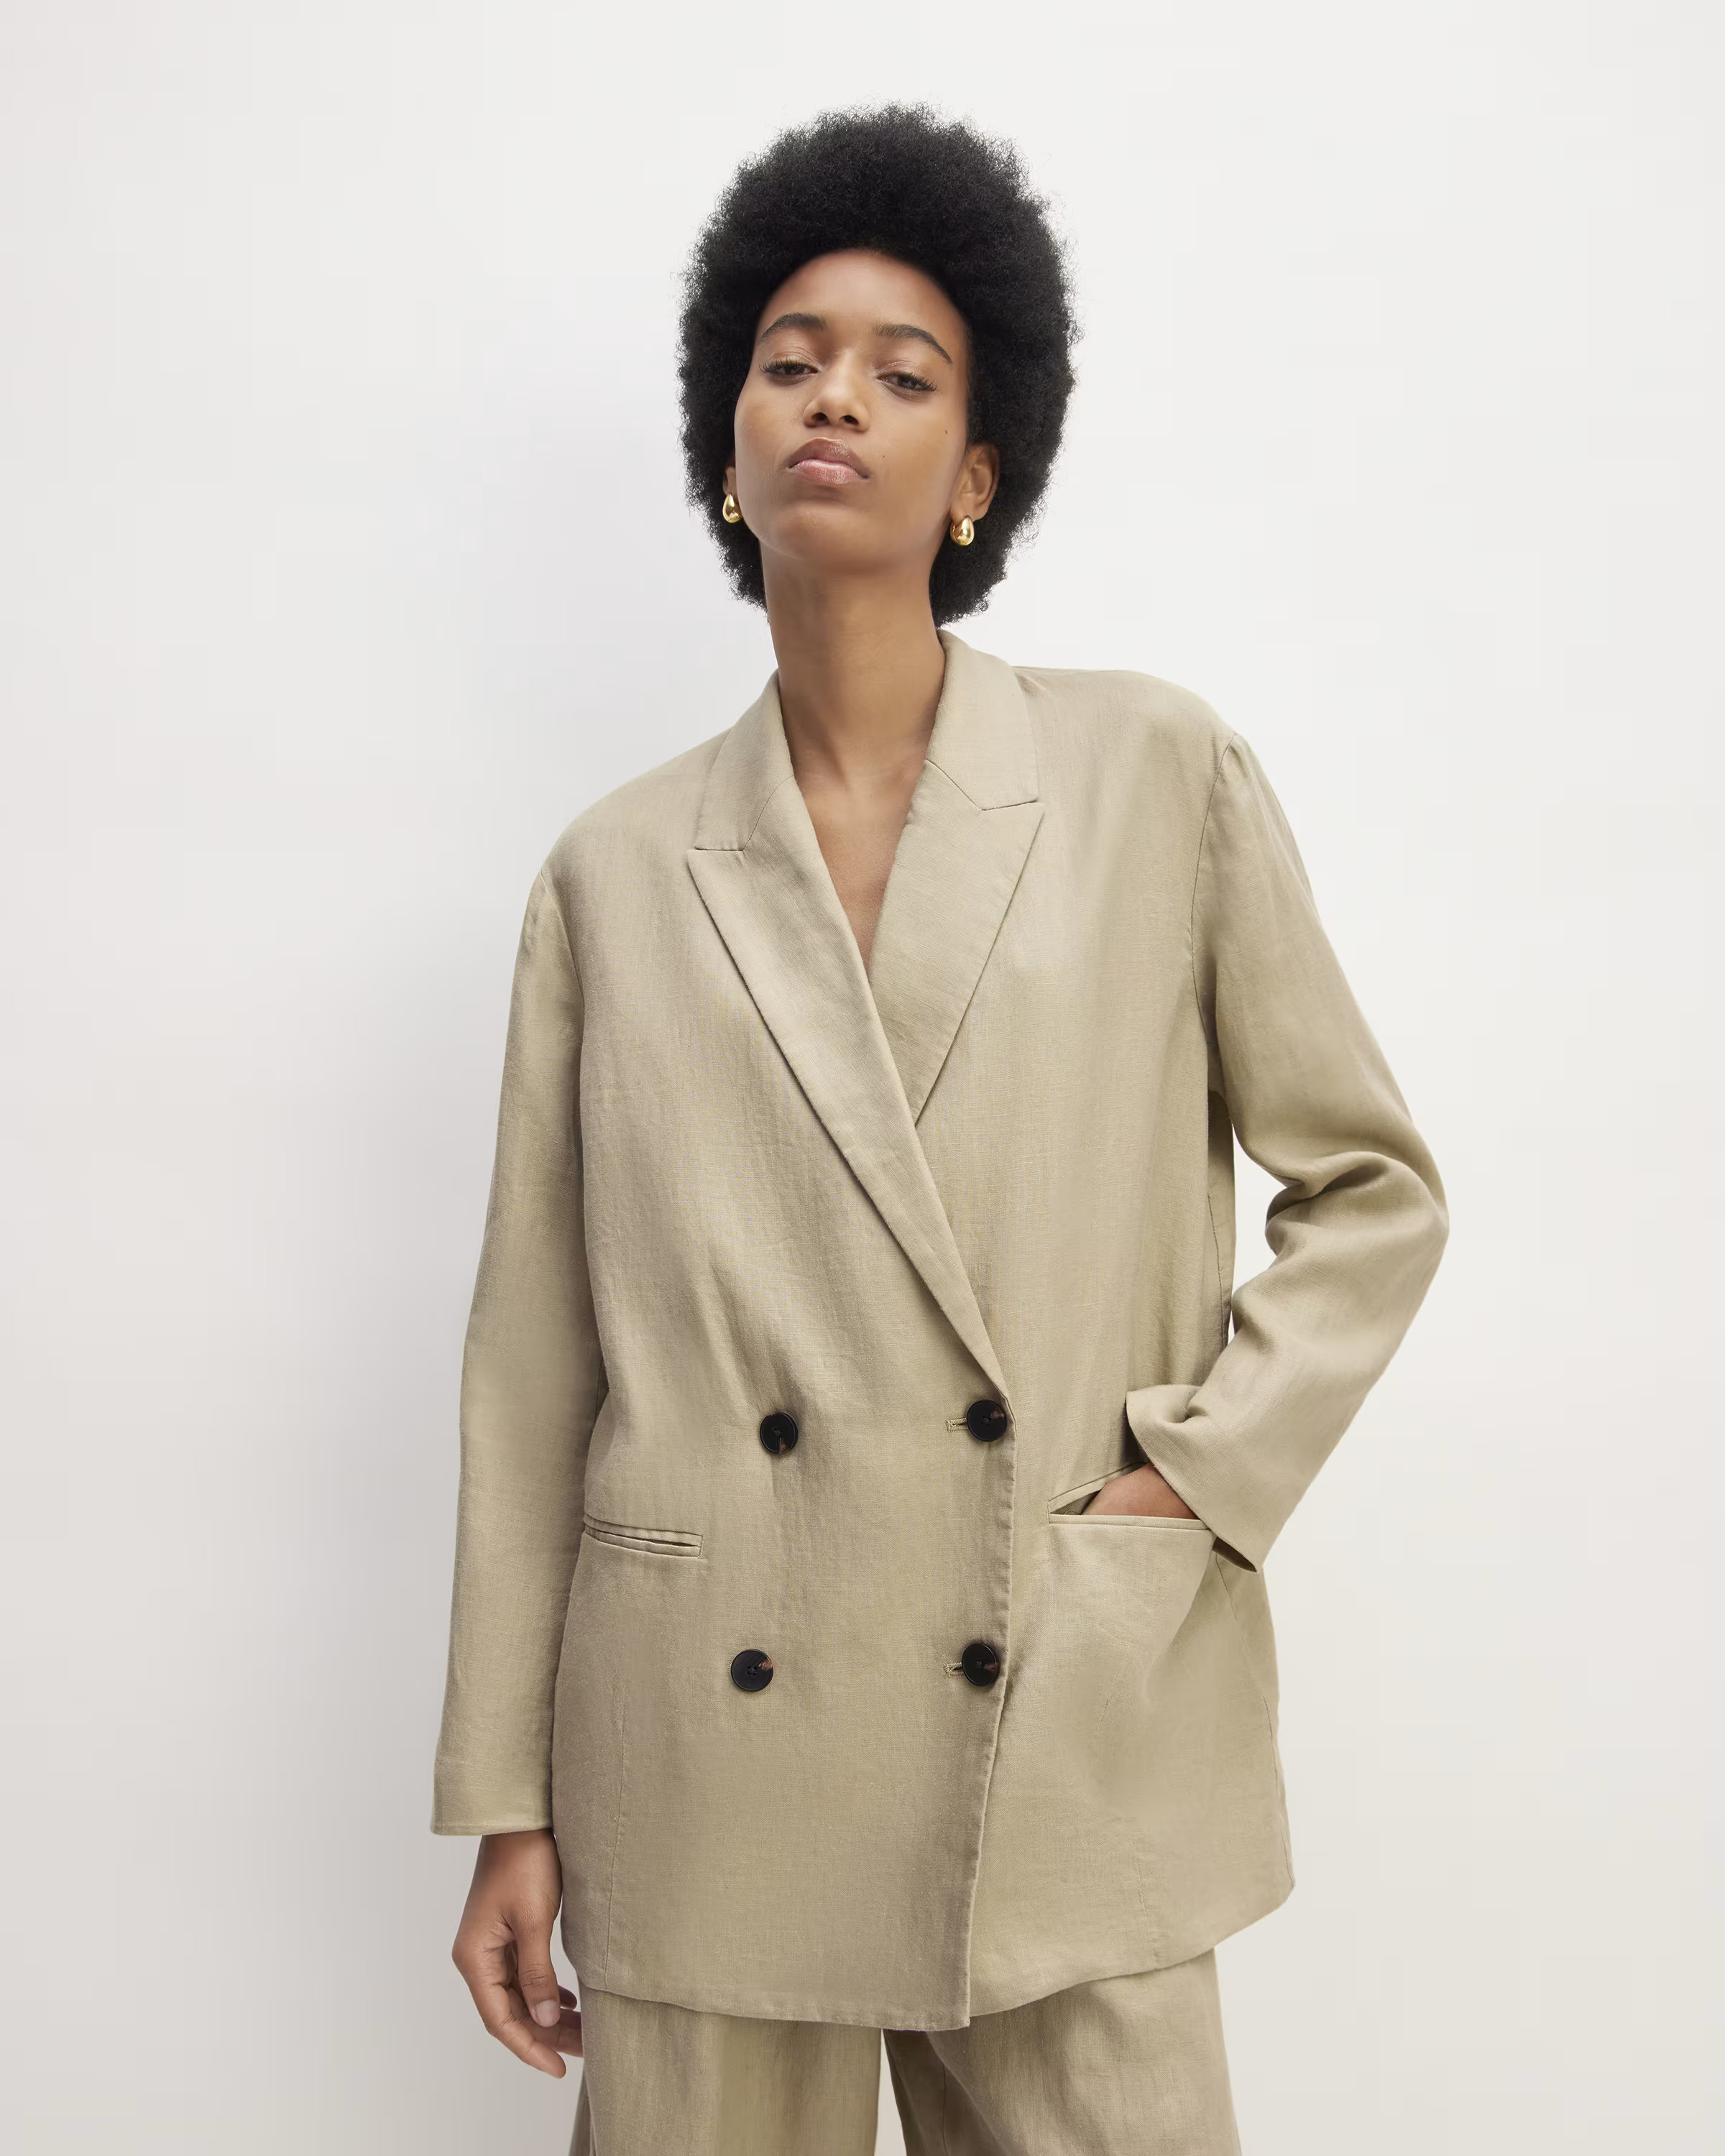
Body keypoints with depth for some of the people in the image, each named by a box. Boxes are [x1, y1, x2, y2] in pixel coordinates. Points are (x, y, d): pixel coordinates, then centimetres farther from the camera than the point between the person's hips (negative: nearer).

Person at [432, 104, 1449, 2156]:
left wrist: (1205, 1469, -4)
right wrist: (506, 1802, 6)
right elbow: (532, 1365, 5)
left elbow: (1372, 1184, 9)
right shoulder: (618, 872, 4)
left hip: (1075, 1755, 0)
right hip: (708, 1760, 1)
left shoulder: (1161, 779, 1)